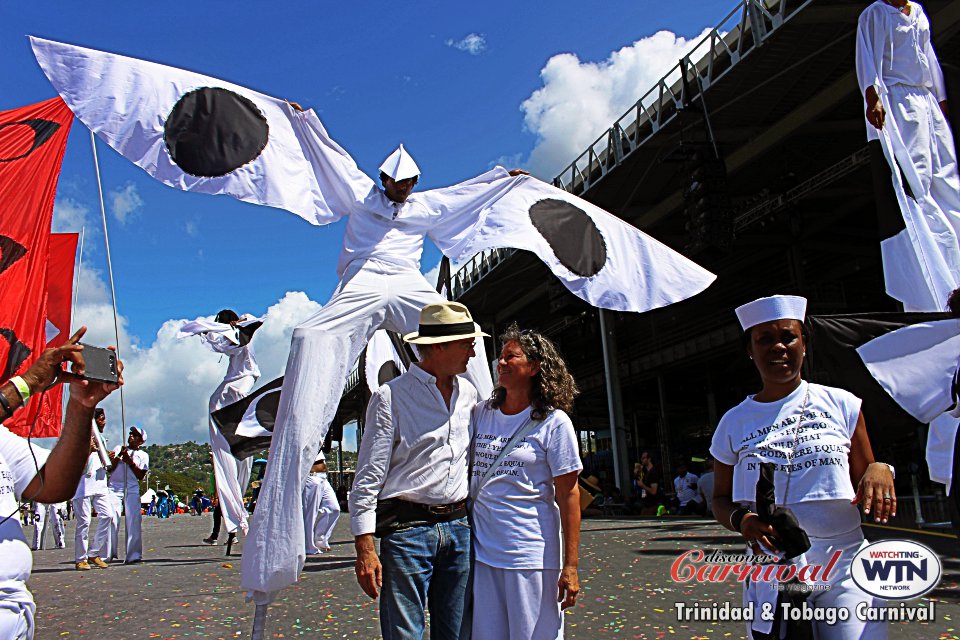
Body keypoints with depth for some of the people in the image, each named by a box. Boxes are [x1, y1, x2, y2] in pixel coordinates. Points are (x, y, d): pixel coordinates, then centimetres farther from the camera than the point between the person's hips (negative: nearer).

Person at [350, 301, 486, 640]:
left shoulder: (469, 393, 11)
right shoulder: (391, 396, -7)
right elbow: (368, 477, -8)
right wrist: (365, 547, -13)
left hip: (458, 528, 6)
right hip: (406, 528, -5)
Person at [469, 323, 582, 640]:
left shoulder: (554, 422, -6)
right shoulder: (481, 413, 7)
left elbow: (567, 493, -8)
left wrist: (571, 565, -10)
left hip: (531, 554, -4)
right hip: (480, 550, 4)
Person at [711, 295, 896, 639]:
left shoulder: (840, 404, 5)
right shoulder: (734, 422, 5)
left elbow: (865, 480, 10)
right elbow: (720, 500, 11)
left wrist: (880, 469, -12)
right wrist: (741, 519, -10)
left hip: (845, 569, 0)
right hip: (772, 572, 1)